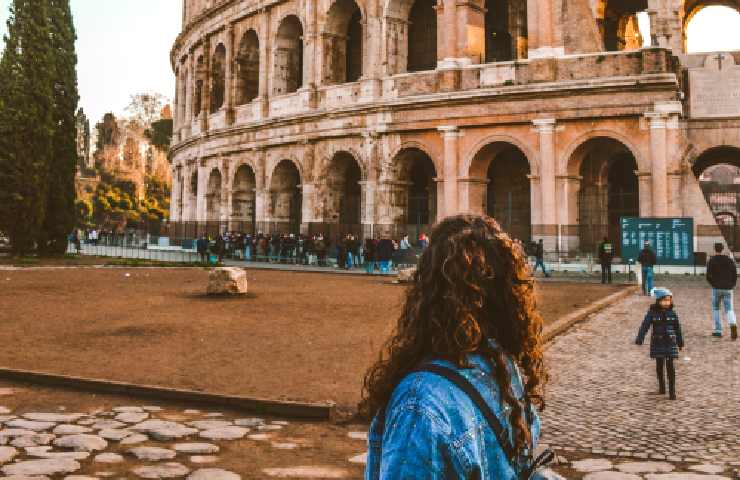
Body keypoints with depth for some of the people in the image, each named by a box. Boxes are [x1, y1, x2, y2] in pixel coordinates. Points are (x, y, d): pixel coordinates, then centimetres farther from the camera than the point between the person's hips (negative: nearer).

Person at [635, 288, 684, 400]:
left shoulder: (672, 313, 0)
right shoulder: (652, 313, -5)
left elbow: (677, 329, 9)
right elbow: (644, 326, -8)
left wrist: (680, 343, 15)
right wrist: (639, 339, -16)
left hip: (670, 343, 0)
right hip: (657, 343, 0)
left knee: (670, 366, -4)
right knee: (659, 366, 11)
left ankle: (672, 391, 0)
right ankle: (661, 387, 27)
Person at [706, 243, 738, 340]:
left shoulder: (711, 261, -3)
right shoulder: (730, 260, 6)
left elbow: (708, 276, -7)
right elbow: (735, 274, 3)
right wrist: (732, 285, 13)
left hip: (717, 288, -2)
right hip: (728, 289, 2)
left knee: (715, 309, 13)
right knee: (729, 309, 5)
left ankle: (718, 331, 9)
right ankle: (733, 324, -24)